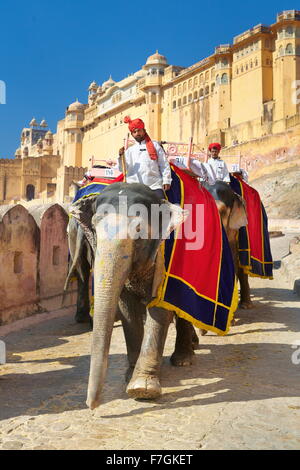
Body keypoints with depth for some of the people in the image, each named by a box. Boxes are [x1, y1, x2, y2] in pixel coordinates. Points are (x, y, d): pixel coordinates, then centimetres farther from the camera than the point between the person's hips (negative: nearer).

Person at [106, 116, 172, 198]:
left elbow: (164, 165, 9)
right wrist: (121, 156, -11)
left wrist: (166, 181, 0)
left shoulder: (154, 145, 12)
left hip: (155, 186, -1)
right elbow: (122, 169, 6)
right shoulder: (130, 150, 15)